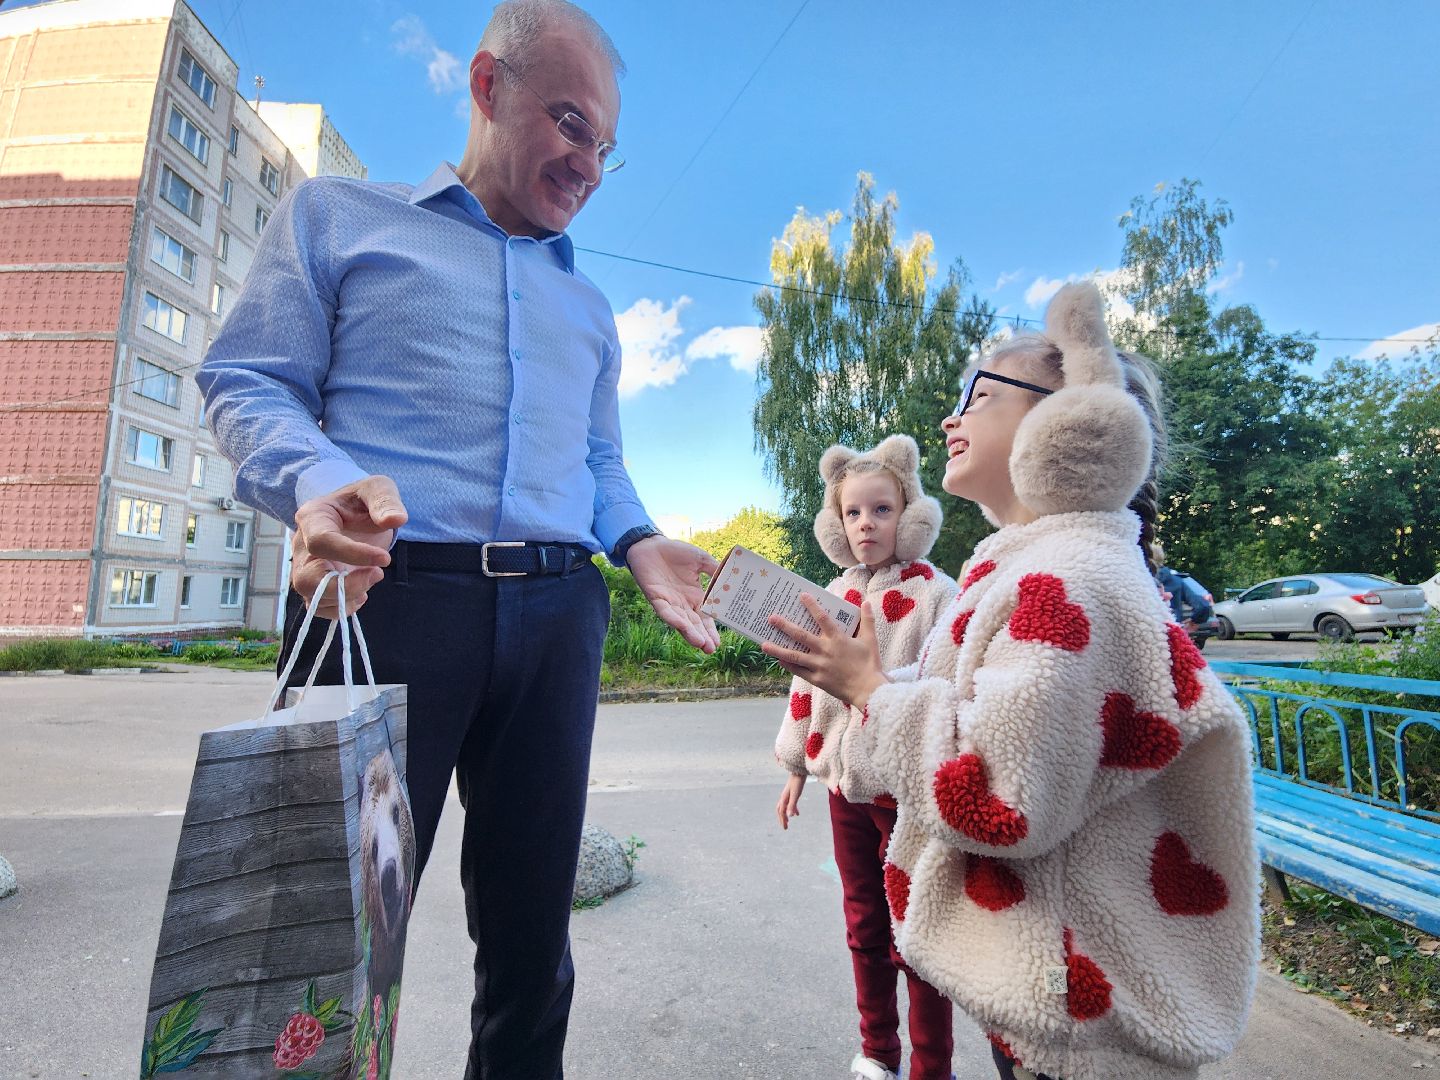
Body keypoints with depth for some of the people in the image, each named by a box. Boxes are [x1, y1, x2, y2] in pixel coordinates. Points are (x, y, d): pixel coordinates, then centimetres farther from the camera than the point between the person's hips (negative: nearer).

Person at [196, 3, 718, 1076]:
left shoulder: (588, 305, 25)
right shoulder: (338, 213, 14)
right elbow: (249, 382, 5)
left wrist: (638, 542, 1)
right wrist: (320, 482, -17)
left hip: (556, 614, 4)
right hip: (388, 593, -3)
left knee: (531, 920, 13)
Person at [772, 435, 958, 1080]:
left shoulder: (936, 593, -12)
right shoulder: (833, 596, 5)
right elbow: (807, 682, 11)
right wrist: (797, 767, 14)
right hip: (845, 783, 6)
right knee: (864, 927, 20)